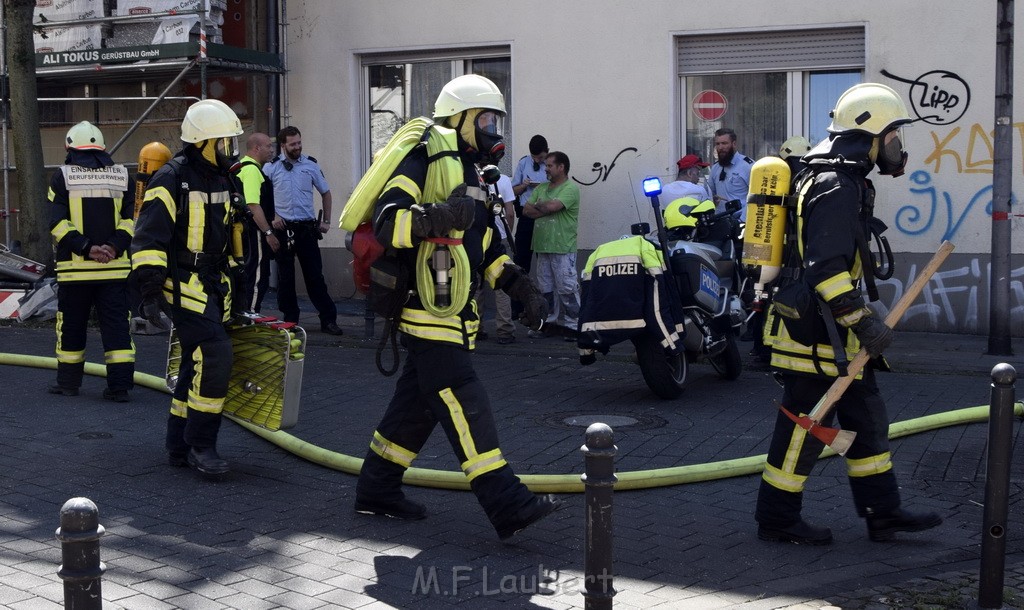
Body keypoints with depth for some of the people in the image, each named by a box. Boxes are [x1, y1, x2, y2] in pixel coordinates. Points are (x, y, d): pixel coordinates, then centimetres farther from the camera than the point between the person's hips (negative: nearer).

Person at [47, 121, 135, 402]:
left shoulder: (63, 176, 1)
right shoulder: (121, 175, 8)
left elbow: (58, 222, -9)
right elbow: (132, 217, -1)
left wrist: (87, 248, -12)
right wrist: (114, 247, -10)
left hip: (74, 267, -1)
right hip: (115, 267, 1)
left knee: (71, 326, 11)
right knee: (117, 326, 3)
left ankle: (69, 382, 21)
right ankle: (120, 385, 0)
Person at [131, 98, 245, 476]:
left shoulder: (222, 180, 12)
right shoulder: (172, 179, -14)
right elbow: (148, 239, -17)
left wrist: (234, 283, 24)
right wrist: (151, 292, -22)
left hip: (213, 287, 9)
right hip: (183, 285, -9)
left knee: (196, 366, 11)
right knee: (215, 356, -17)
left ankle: (179, 446, 21)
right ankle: (201, 444, -7)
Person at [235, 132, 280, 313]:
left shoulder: (241, 167, 18)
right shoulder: (252, 169, -15)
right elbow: (254, 206, -23)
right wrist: (269, 233, -22)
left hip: (246, 230, 11)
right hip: (254, 231, -11)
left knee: (247, 277, 15)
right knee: (258, 279, -7)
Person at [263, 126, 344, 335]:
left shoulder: (310, 165, 5)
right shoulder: (271, 167, 1)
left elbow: (325, 192, 14)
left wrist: (326, 221, 9)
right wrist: (272, 216, -6)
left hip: (307, 227, 0)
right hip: (283, 227, 0)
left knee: (315, 274, 0)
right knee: (285, 276, 6)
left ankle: (328, 319, 1)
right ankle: (290, 319, 15)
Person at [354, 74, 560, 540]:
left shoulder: (470, 174, 21)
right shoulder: (425, 162, -10)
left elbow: (487, 249, 25)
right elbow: (386, 222, -22)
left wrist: (522, 287, 13)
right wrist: (435, 217, -38)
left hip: (454, 310, 10)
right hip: (427, 309, -10)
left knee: (417, 404, 14)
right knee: (465, 405, -12)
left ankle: (376, 491, 26)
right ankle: (507, 505, -14)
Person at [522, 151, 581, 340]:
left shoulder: (571, 188, -7)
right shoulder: (541, 188, 17)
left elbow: (551, 206, -21)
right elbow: (526, 211, 8)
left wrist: (537, 205, 0)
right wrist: (545, 209, -7)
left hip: (563, 248, -7)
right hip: (542, 247, 7)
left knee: (567, 289, -7)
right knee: (546, 289, 12)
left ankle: (574, 325, -3)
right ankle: (549, 323, 20)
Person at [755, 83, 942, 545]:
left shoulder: (840, 180, 15)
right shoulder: (838, 188, -19)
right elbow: (825, 268, -27)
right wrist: (861, 322, -24)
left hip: (833, 333, 11)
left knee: (867, 419, 14)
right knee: (805, 425, -1)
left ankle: (883, 513, 22)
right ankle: (777, 519, 11)